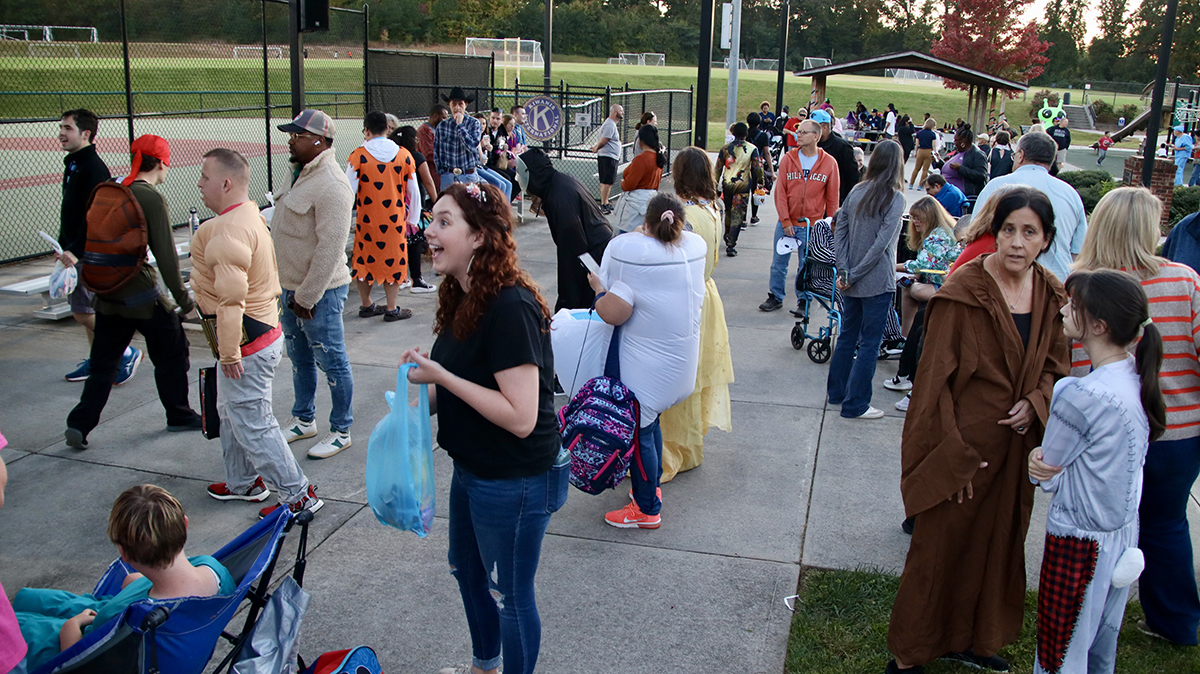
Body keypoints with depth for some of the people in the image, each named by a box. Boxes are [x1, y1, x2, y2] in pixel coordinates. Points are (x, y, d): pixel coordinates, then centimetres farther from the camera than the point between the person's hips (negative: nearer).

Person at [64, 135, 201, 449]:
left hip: (107, 292, 7)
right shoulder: (152, 199, -14)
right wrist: (182, 298, -11)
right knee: (171, 354, 12)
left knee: (104, 363, 14)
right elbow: (165, 255, -16)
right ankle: (179, 415, 23)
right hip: (141, 293, -6)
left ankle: (80, 423, 8)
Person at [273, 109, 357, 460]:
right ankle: (303, 419, 37)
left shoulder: (331, 185, -21)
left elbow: (330, 247, -25)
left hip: (319, 292, -10)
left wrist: (307, 297, -21)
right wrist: (291, 290, 17)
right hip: (293, 287, 10)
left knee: (332, 361, 2)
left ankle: (341, 431, 14)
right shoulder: (303, 174, 11)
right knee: (299, 357, 21)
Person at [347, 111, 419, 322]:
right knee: (393, 260, 9)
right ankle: (392, 309, 11)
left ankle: (366, 305, 24)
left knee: (364, 259, 14)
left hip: (367, 219, -1)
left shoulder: (358, 156, -8)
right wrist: (413, 218, 17)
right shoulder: (404, 155, -2)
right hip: (395, 219, 1)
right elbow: (413, 192, 4)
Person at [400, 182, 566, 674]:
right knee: (466, 569, 29)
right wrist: (420, 402, 0)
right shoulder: (463, 299, 3)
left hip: (516, 482, -11)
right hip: (472, 469, 11)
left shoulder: (511, 308, -28)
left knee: (509, 595, 10)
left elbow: (520, 417, -32)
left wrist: (442, 376, -28)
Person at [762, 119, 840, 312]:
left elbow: (833, 199, 3)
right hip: (786, 223, 2)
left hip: (812, 226, -1)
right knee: (778, 262, 7)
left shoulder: (829, 163, -1)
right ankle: (775, 297, 22)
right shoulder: (788, 159, 0)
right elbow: (780, 192, -1)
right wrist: (785, 221, -8)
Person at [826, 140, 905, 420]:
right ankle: (855, 405, 6)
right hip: (878, 282, -6)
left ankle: (836, 392, 30)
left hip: (852, 282, 6)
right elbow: (882, 243, -18)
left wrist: (844, 271, -4)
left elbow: (839, 230, 1)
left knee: (847, 335, 19)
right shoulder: (894, 198, -12)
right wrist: (854, 274, -12)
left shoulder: (857, 191, 5)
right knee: (870, 344, 2)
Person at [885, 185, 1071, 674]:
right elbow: (935, 377, -15)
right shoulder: (963, 292, -16)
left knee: (995, 547, 18)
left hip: (1015, 446, 6)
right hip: (963, 441, -6)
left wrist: (1036, 403, -9)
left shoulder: (1050, 295, 1)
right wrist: (953, 455, -16)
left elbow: (1056, 363, 12)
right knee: (939, 548, 4)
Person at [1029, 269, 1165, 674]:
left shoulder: (1080, 396, -27)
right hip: (1124, 536, 8)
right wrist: (1043, 460, -7)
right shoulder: (1137, 379, -2)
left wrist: (1039, 463, 6)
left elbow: (1044, 476, -14)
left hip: (1079, 543, -8)